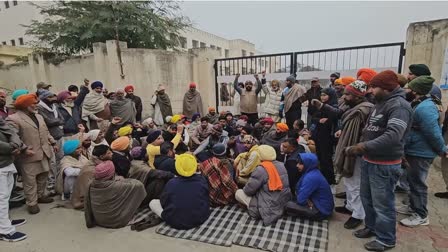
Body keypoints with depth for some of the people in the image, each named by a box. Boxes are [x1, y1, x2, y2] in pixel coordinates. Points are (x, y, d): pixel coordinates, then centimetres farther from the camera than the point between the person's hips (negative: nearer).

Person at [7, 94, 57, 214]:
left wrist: (53, 143, 15)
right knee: (30, 180, 2)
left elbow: (46, 132, 21)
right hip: (29, 155, -7)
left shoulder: (39, 116, 16)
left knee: (43, 177, 17)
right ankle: (32, 203, 11)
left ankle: (41, 196, 33)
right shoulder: (14, 119, -9)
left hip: (44, 153, 7)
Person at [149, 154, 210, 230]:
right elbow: (206, 200, 6)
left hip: (175, 221, -3)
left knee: (152, 202, 14)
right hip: (200, 218, 3)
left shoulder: (171, 183, -12)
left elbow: (163, 203, 1)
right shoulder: (202, 180, -7)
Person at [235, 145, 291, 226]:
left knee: (238, 193, 2)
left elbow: (248, 190, -16)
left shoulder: (261, 169, -21)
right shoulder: (281, 165, 0)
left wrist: (245, 189, 9)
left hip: (270, 209, -7)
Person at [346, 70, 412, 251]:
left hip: (385, 165, -9)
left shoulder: (399, 106, -18)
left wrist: (365, 146, -30)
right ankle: (372, 227, 40)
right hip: (369, 160, 9)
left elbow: (393, 136, -31)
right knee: (367, 198, 21)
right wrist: (358, 148, 9)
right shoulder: (380, 103, 13)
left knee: (382, 203, 4)